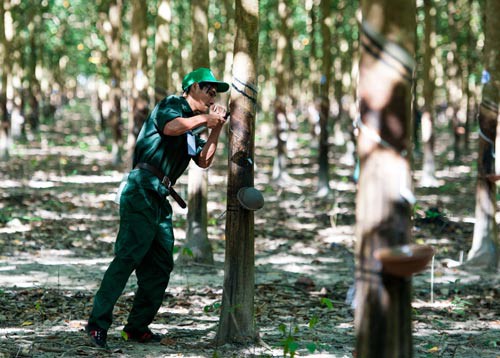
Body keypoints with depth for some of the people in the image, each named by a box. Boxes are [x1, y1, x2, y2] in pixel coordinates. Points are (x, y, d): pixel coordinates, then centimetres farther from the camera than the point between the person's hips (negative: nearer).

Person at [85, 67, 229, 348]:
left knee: (161, 265, 5)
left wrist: (216, 129, 10)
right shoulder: (172, 105, 0)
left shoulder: (192, 125, 26)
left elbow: (204, 160, 21)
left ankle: (138, 327, 9)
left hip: (160, 199, 10)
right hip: (142, 191, -10)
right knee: (129, 255, -17)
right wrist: (204, 118, -11)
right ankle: (98, 323, -19)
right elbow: (171, 126, -23)